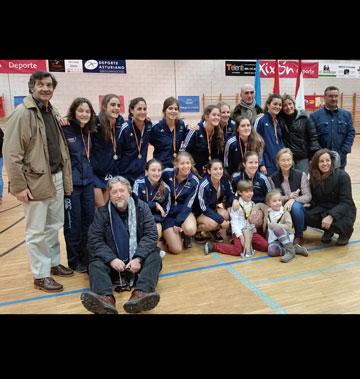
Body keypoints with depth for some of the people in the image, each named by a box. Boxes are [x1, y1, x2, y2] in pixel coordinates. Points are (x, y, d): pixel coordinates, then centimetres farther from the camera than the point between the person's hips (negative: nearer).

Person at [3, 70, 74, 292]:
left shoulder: (54, 113, 13)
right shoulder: (22, 114, -11)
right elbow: (11, 153, -15)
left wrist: (65, 176, 13)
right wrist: (19, 186, -18)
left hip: (56, 178, 7)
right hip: (35, 181, -7)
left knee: (55, 225, 18)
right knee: (37, 231, 4)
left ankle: (54, 263, 35)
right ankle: (41, 275, 17)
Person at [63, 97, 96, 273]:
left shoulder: (89, 131, 9)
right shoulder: (65, 130, -13)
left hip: (87, 181, 6)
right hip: (71, 183, -6)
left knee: (89, 219, 11)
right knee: (73, 223, 4)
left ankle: (86, 257, 27)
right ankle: (74, 261, 21)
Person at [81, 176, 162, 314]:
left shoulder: (141, 207, 0)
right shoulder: (102, 211, -1)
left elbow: (151, 234, -7)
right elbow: (95, 240, -7)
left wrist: (138, 258, -20)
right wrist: (111, 259, -22)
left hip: (138, 258, 0)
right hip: (112, 260, 0)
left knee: (154, 258, -26)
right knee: (96, 264, -26)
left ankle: (140, 294, -50)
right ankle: (106, 298, -53)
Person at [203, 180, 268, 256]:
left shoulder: (253, 204, 11)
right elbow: (234, 222, -13)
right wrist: (241, 236, -21)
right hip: (239, 232, -6)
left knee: (265, 246, -10)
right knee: (237, 250, -27)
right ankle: (212, 246, -14)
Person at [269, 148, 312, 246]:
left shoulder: (301, 175, -5)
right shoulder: (273, 178, 0)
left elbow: (308, 196, -10)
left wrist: (293, 200, -27)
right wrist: (288, 197, -21)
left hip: (299, 207, 0)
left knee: (295, 206, -35)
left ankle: (299, 236, -11)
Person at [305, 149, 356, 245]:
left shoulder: (342, 175, -16)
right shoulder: (314, 177, -3)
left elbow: (346, 202, -20)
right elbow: (314, 200, 2)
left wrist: (331, 216, -35)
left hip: (343, 210, -4)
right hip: (324, 209, 4)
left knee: (339, 224, -35)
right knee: (305, 215, -24)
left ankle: (346, 231, 5)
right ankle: (329, 230, 5)